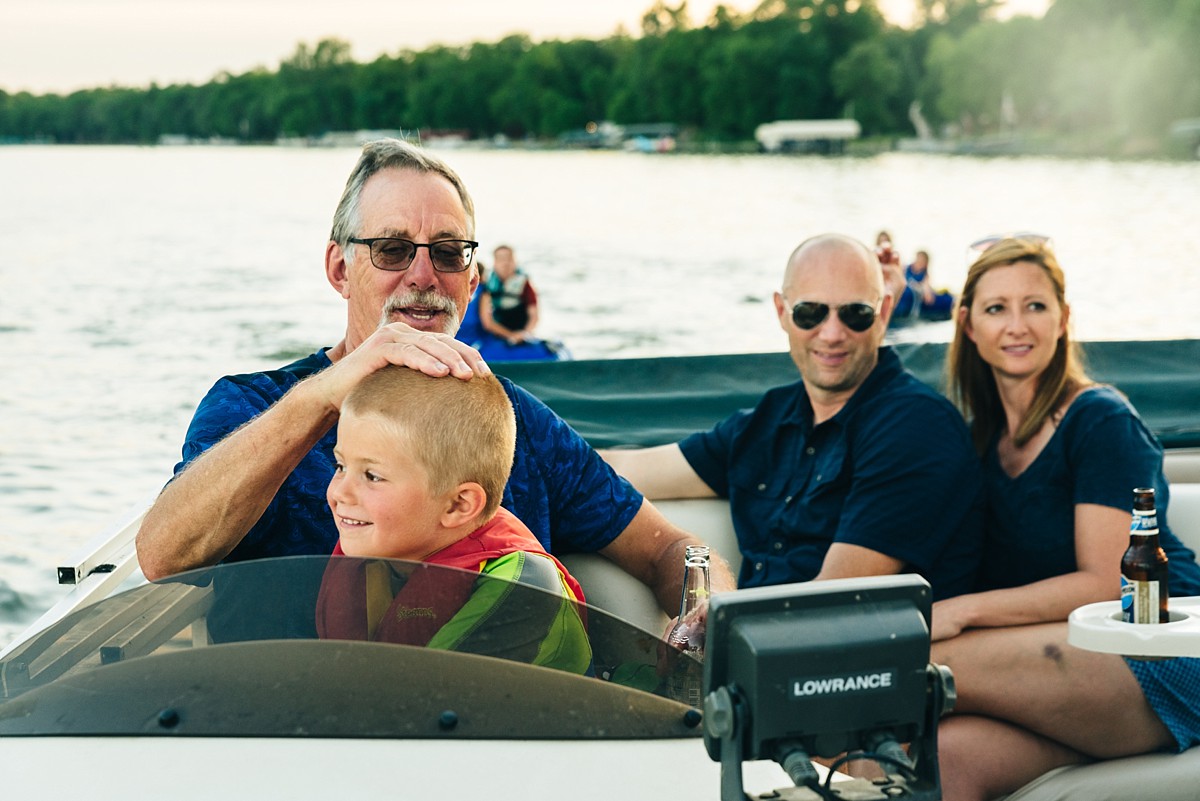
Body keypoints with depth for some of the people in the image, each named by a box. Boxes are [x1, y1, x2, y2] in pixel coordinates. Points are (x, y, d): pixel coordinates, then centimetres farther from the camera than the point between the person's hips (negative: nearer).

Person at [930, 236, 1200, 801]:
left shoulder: (1100, 421, -6)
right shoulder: (982, 436, 15)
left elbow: (1106, 584, -13)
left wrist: (963, 611, -18)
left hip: (1153, 668, -5)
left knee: (934, 664, -27)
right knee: (949, 754, -29)